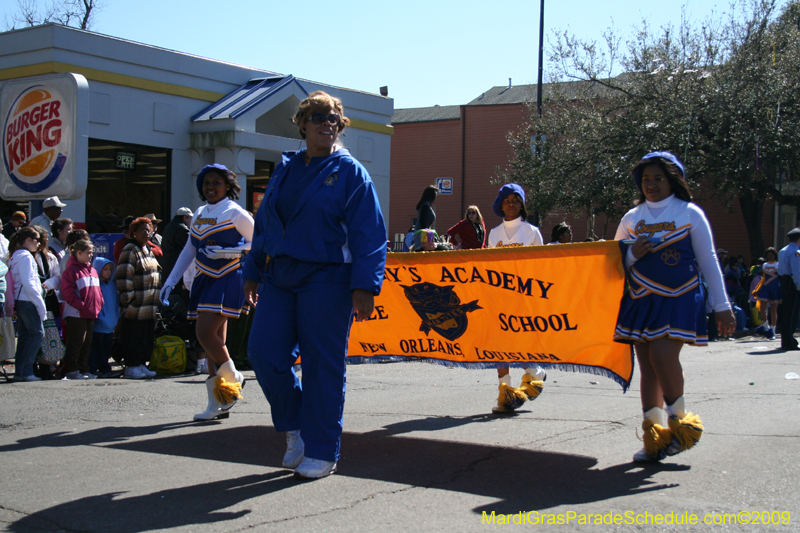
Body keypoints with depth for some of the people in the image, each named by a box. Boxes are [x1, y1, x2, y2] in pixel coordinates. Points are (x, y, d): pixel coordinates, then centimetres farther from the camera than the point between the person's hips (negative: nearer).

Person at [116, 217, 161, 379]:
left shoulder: (148, 250, 19)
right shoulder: (130, 250, -9)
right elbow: (123, 276, -16)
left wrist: (156, 300, 23)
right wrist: (127, 298, -19)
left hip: (149, 308, 9)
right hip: (135, 307, -9)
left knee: (148, 337, 11)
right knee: (133, 338, -3)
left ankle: (141, 365, 19)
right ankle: (131, 367, 3)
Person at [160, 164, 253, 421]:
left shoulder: (234, 212, -4)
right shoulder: (199, 214, 16)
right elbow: (189, 250, 22)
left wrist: (228, 252, -17)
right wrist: (170, 281, 18)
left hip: (228, 280, -7)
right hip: (205, 280, 7)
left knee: (205, 332, -18)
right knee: (215, 340, 6)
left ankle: (233, 379, 4)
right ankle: (218, 404, 9)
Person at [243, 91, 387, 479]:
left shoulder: (350, 172, -1)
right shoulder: (285, 169, 15)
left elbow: (369, 233, -7)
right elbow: (264, 223, 21)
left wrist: (364, 287, -16)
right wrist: (253, 272, 19)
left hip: (326, 280, -5)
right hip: (280, 277, 5)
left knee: (322, 365, -2)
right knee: (264, 352, -3)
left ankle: (321, 452, 10)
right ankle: (295, 426, 19)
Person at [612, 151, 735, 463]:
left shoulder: (689, 213, 3)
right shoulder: (631, 218, 11)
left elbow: (708, 260, 4)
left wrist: (721, 306, 1)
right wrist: (633, 254, -7)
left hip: (680, 300, -4)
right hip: (641, 300, 4)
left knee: (662, 354, -21)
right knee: (647, 365, 1)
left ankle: (679, 421, 0)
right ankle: (654, 437, 7)